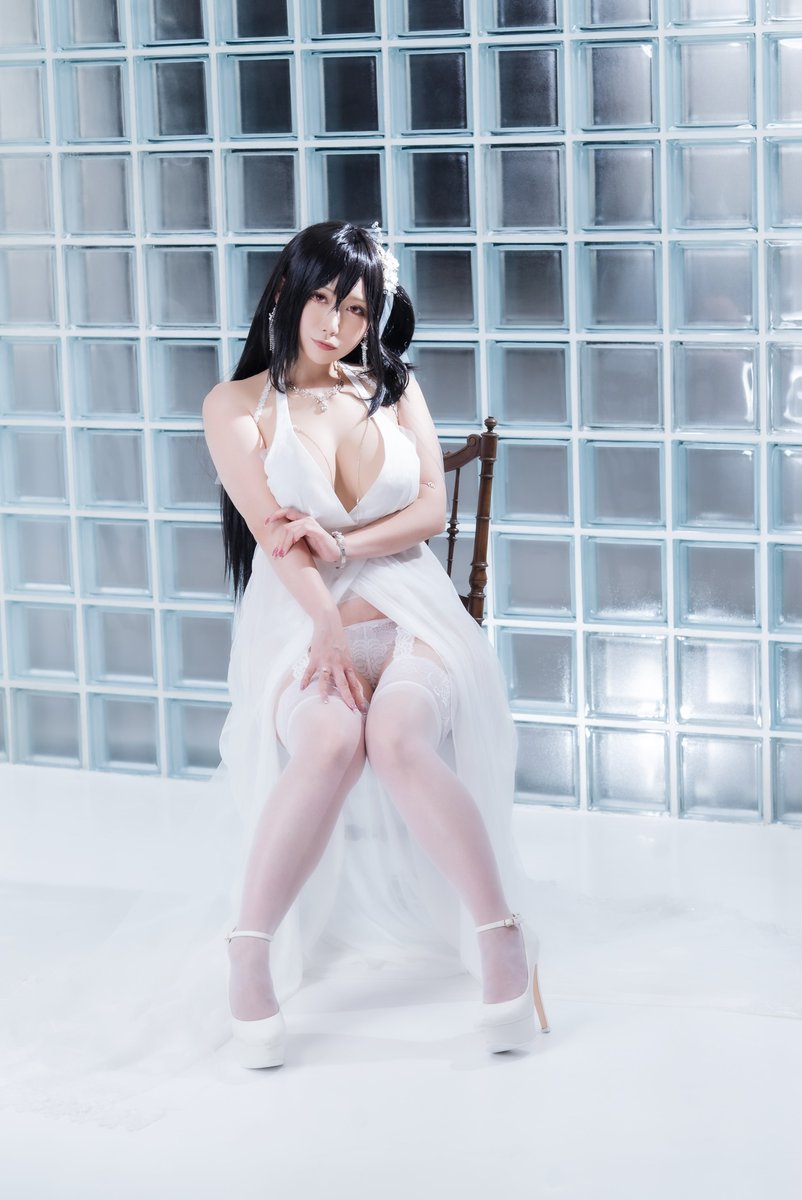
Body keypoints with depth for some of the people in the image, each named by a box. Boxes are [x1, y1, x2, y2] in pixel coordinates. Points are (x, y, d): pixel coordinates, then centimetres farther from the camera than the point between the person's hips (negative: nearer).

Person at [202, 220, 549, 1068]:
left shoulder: (394, 388, 16)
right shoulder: (236, 404, 7)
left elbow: (431, 509, 7)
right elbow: (274, 532, -6)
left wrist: (342, 545, -11)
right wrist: (331, 632, -20)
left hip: (406, 610, 1)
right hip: (298, 617, -1)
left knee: (397, 736, -34)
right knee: (331, 738, -36)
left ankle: (502, 942, -29)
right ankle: (251, 959, -28)